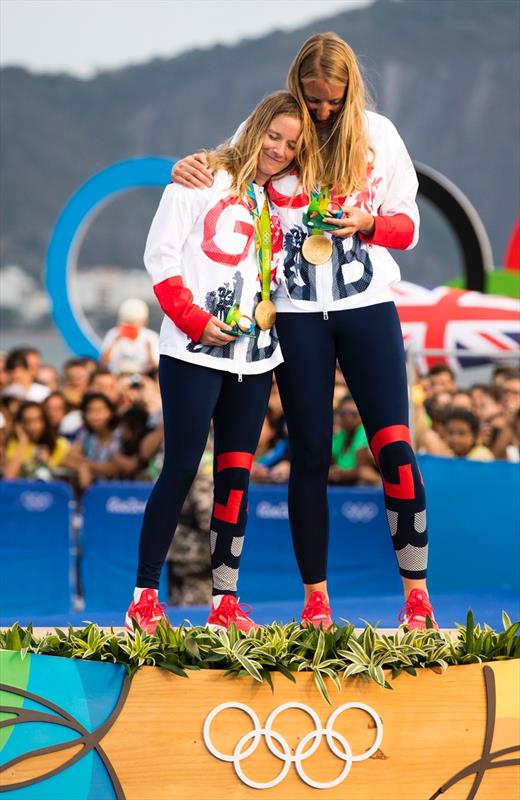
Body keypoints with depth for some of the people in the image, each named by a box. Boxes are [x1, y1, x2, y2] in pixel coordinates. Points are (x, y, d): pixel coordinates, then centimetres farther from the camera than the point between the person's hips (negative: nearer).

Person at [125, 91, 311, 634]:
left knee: (236, 474, 4)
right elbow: (161, 254, -7)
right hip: (193, 352, -5)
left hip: (254, 357, 5)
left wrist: (272, 306, -3)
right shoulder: (205, 178, -2)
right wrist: (195, 320, -13)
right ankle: (144, 598, -2)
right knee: (181, 469, -7)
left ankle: (225, 600, 6)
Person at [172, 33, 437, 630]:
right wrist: (187, 170, -10)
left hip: (367, 309, 0)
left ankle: (416, 592, 0)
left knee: (393, 447, -6)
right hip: (298, 314, 0)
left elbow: (407, 226, 7)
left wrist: (365, 222, -14)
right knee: (309, 453, 4)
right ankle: (315, 597, 11)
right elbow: (217, 177, 13)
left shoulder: (377, 134, 3)